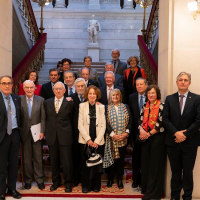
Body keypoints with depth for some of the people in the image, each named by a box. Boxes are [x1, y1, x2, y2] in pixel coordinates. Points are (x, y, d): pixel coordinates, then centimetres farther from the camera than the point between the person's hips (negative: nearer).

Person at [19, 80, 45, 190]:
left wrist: (42, 131, -8)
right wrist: (19, 131, -7)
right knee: (26, 158, 9)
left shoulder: (40, 100, 2)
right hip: (24, 133, 0)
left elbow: (43, 118, 0)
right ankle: (28, 180, 22)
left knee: (38, 157, 6)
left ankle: (40, 180, 19)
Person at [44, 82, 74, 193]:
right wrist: (46, 132, 8)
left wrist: (69, 132, 3)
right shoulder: (47, 103, 9)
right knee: (54, 161, 12)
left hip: (65, 136, -3)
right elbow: (45, 118, 12)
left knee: (67, 161, 0)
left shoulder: (69, 103, 1)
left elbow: (72, 119, 6)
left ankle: (68, 183, 17)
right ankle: (56, 181, 28)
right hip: (51, 136, 3)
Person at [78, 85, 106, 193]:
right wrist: (88, 139, -8)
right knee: (85, 163, 1)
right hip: (85, 140, 0)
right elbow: (80, 125, -1)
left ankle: (96, 186, 19)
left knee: (97, 163, 4)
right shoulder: (82, 106, 3)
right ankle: (86, 186, 16)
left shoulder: (101, 107, 5)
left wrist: (97, 141, -6)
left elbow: (103, 125, 2)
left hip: (98, 141, 1)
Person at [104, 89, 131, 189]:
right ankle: (110, 179, 17)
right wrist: (113, 134, -12)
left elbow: (129, 121, 5)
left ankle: (120, 180, 17)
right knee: (111, 158, 3)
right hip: (111, 138, -1)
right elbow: (106, 122, -3)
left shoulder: (125, 107, 10)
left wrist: (126, 133, -8)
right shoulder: (107, 108, 4)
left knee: (121, 158, 5)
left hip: (123, 138, 2)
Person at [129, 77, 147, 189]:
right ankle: (136, 180, 23)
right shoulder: (132, 97, 7)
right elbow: (130, 115, 6)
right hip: (136, 132, 2)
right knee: (136, 157, 11)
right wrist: (137, 127, -2)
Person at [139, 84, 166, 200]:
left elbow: (160, 123, -13)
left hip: (157, 137, -5)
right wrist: (142, 130, -11)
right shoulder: (145, 106, 11)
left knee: (155, 164, 1)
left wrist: (148, 133, -11)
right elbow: (141, 120, 8)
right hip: (146, 138, 5)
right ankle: (146, 188, 23)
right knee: (145, 163, 9)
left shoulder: (161, 106, -7)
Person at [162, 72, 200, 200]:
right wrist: (176, 133, -14)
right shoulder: (169, 99, 6)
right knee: (175, 171, 12)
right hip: (173, 141, 2)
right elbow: (165, 119, -1)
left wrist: (185, 134, -14)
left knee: (188, 171, 8)